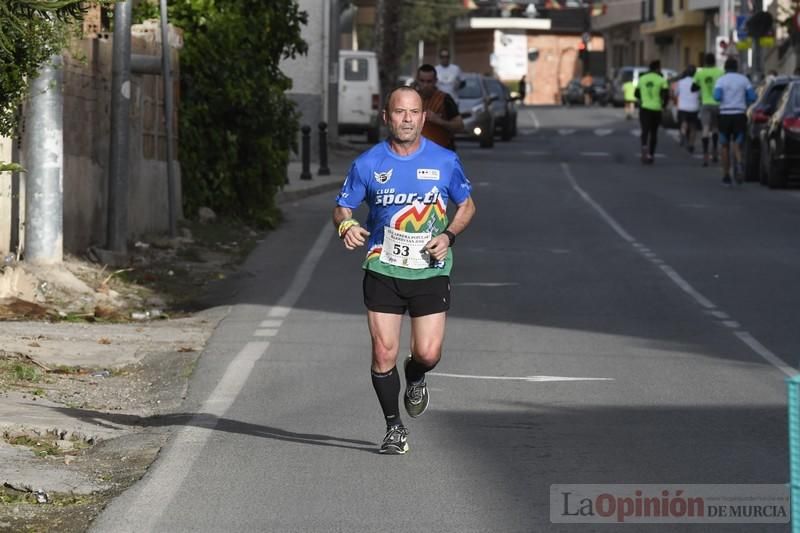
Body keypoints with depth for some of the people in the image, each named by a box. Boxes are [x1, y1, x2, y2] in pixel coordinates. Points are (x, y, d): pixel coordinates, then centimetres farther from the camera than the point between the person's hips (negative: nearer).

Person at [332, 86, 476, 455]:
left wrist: (448, 235, -5)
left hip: (430, 271, 0)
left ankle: (415, 377, 30)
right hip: (382, 269, 0)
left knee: (428, 353, -8)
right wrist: (346, 226, -17)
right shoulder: (367, 164, -1)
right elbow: (342, 207, 7)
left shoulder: (445, 161, 0)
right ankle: (394, 428, 13)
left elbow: (466, 205, 12)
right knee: (383, 354, -5)